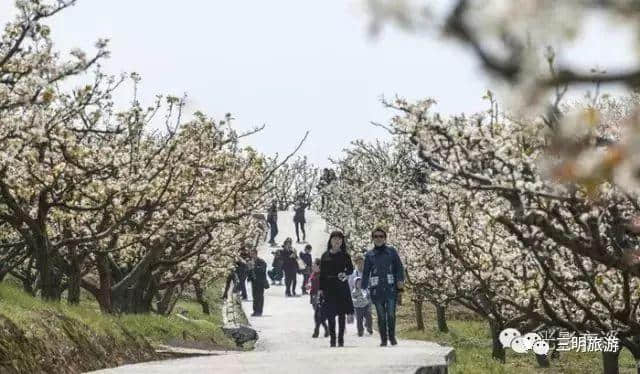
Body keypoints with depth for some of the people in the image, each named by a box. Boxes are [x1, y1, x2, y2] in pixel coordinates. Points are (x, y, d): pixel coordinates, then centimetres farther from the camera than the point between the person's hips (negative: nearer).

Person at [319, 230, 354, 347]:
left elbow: (351, 269, 7)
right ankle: (332, 339, 4)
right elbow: (322, 273, 7)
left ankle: (341, 339, 5)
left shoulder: (345, 255, 6)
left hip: (342, 287, -1)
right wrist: (321, 288, 2)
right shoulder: (325, 256, 7)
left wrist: (345, 273, -15)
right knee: (330, 315, -1)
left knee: (342, 314, 0)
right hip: (329, 287, 1)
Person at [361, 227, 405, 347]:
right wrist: (364, 287, 4)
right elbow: (366, 273, 12)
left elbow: (399, 267, 6)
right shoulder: (369, 255, 10)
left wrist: (400, 280, -8)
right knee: (381, 315, 1)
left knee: (391, 314, -7)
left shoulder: (392, 251, 7)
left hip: (391, 288, -1)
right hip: (376, 289, 1)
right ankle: (383, 339, 7)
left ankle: (392, 337, 6)